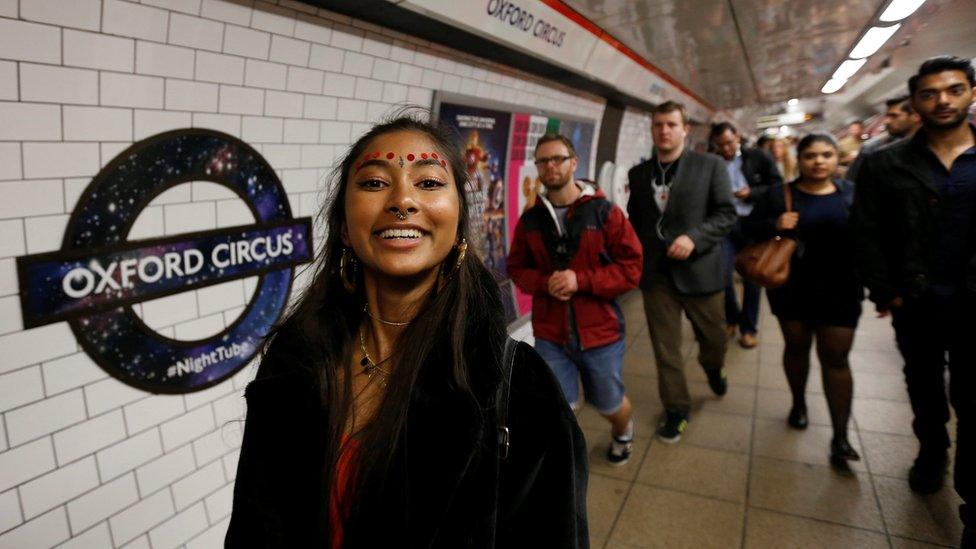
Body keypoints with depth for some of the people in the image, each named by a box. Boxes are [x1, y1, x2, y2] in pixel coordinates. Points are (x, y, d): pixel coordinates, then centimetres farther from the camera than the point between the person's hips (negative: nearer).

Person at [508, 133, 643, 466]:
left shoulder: (604, 212, -10)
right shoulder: (530, 220, -1)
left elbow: (631, 269, -10)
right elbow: (517, 269, 8)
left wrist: (581, 280, -22)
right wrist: (544, 283, -13)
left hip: (600, 329, -1)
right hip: (550, 333, 1)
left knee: (609, 404, 19)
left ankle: (623, 431, 57)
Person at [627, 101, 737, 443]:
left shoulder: (710, 166, -3)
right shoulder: (638, 173, 7)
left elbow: (726, 214, -6)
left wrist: (694, 237, -21)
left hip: (699, 269, -1)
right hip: (656, 273, 2)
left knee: (714, 337, 16)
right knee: (665, 348, 6)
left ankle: (713, 369, 51)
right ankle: (677, 409, 23)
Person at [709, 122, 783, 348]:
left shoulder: (759, 157, 1)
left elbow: (778, 187, 0)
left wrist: (752, 193, -14)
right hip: (726, 224, 0)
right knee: (722, 275, -8)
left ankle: (749, 328, 21)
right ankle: (731, 319, 18)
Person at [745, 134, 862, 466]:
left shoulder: (853, 194, 1)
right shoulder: (779, 195, -1)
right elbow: (750, 226, 0)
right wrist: (774, 225, -19)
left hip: (840, 291, 0)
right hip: (790, 289, 1)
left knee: (835, 358, 1)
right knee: (796, 347, 14)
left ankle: (840, 436, 7)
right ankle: (798, 402, 39)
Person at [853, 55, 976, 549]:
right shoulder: (886, 163, -4)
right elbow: (867, 234, -4)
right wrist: (884, 293, -8)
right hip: (915, 302, 1)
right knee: (924, 386, 20)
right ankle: (931, 452, 44)